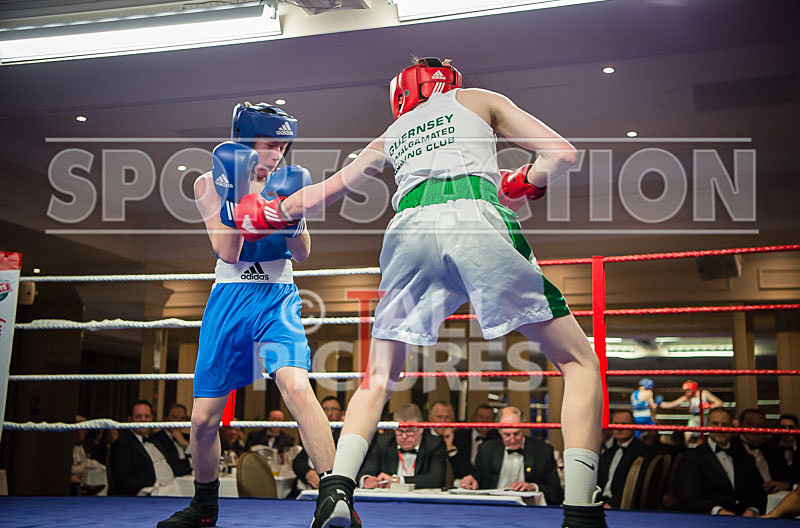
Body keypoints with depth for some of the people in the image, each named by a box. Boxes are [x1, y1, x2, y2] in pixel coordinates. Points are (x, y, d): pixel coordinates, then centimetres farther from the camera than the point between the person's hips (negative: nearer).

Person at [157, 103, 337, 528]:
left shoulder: (286, 182, 2)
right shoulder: (210, 184, -1)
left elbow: (302, 253, 0)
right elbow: (227, 252, -10)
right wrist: (240, 195, -20)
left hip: (277, 298, -1)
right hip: (229, 300, 1)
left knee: (296, 386, -28)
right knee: (204, 418, 4)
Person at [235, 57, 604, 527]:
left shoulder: (389, 137, 34)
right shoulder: (479, 100, 28)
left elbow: (321, 195, 44)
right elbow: (563, 154, 15)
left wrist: (273, 212, 61)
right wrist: (521, 185, 31)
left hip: (410, 228, 3)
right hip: (477, 219, -2)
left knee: (379, 378, 20)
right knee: (580, 362, 6)